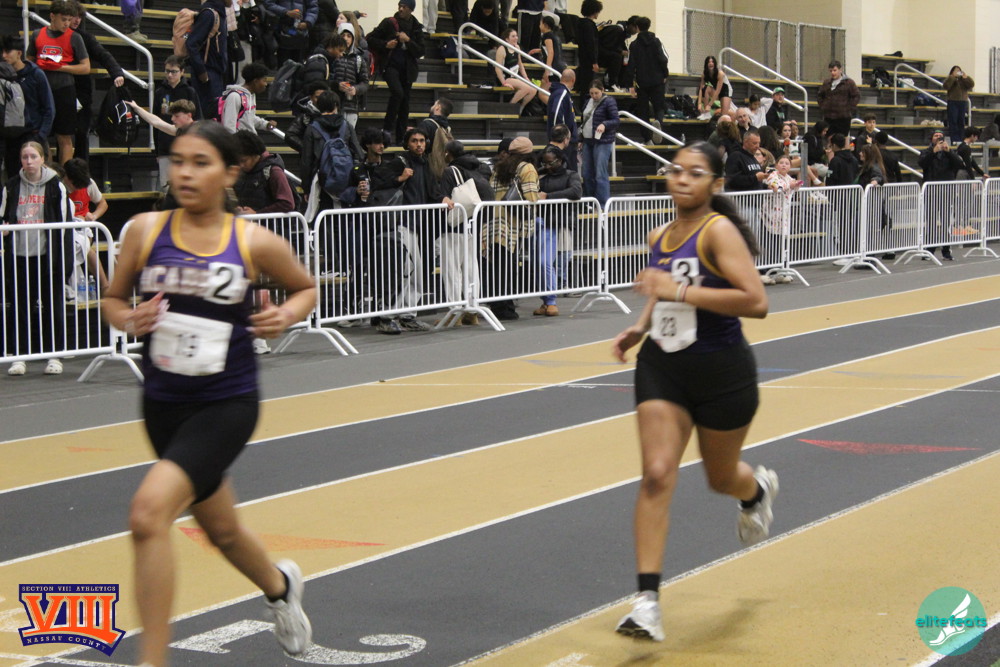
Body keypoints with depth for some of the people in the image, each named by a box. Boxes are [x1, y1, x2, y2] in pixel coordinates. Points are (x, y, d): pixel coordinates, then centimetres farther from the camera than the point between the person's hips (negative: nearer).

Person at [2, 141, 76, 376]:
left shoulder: (55, 186, 2)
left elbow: (65, 222, 1)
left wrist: (64, 258, -4)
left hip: (48, 254, -2)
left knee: (52, 306, 3)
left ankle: (54, 355, 11)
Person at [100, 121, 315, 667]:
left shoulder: (255, 243, -8)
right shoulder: (145, 231, -4)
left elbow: (306, 288, 10)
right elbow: (113, 300, 9)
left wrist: (286, 316, -10)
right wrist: (128, 320, -13)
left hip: (227, 403, -4)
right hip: (163, 402, 4)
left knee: (149, 510, -25)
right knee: (221, 529, 23)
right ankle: (280, 586, 57)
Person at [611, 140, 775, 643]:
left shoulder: (718, 232, -16)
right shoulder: (660, 237, 5)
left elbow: (756, 302, -27)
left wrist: (681, 290, -29)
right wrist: (641, 326, 6)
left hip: (722, 373, -4)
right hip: (662, 368, 4)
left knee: (721, 477, 16)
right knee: (657, 473, -12)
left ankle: (758, 490, 56)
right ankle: (647, 602, -14)